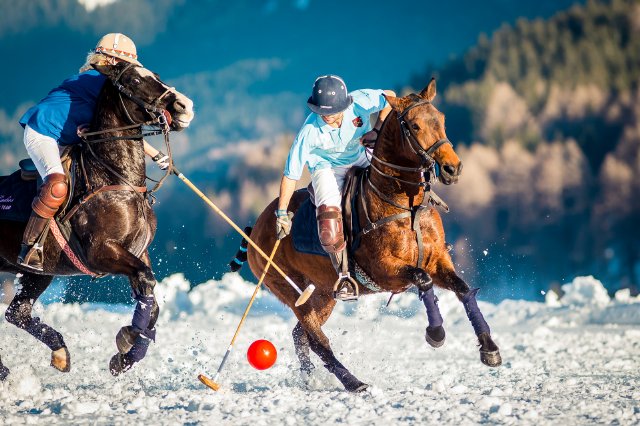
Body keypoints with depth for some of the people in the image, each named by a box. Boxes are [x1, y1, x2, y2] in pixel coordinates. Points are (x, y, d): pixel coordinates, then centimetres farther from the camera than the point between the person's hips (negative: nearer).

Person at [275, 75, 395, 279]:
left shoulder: (360, 101, -25)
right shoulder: (310, 131, -27)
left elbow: (390, 97, -3)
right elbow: (291, 173, -18)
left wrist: (377, 130, -15)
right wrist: (282, 212, -14)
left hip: (362, 159, 3)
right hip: (328, 168, -3)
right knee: (329, 233, -24)